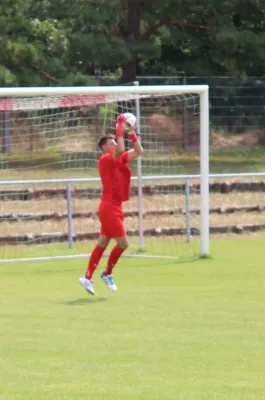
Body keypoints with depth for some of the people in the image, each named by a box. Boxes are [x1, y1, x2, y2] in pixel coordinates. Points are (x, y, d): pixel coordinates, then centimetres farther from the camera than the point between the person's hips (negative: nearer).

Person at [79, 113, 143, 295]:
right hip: (109, 207, -9)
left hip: (114, 207, 9)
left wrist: (131, 133, 3)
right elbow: (121, 150, -31)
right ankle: (107, 273, 11)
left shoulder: (118, 159, 11)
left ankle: (88, 277, 12)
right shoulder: (105, 159, -14)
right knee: (123, 243, -5)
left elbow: (138, 151, 12)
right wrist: (119, 127, -25)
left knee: (103, 243, 10)